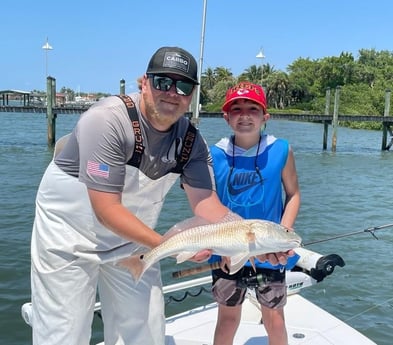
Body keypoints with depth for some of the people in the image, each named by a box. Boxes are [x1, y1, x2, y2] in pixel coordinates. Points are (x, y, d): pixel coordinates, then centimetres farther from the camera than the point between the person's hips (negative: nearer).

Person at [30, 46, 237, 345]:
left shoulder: (191, 141, -9)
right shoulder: (107, 119, -27)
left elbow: (208, 205, -14)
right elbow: (106, 210, -29)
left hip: (132, 240, 5)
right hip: (69, 236, -5)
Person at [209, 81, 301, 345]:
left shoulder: (281, 151, -8)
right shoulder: (215, 155, -7)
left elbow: (293, 195, 0)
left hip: (271, 253, 0)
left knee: (274, 318, 14)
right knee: (228, 318, 16)